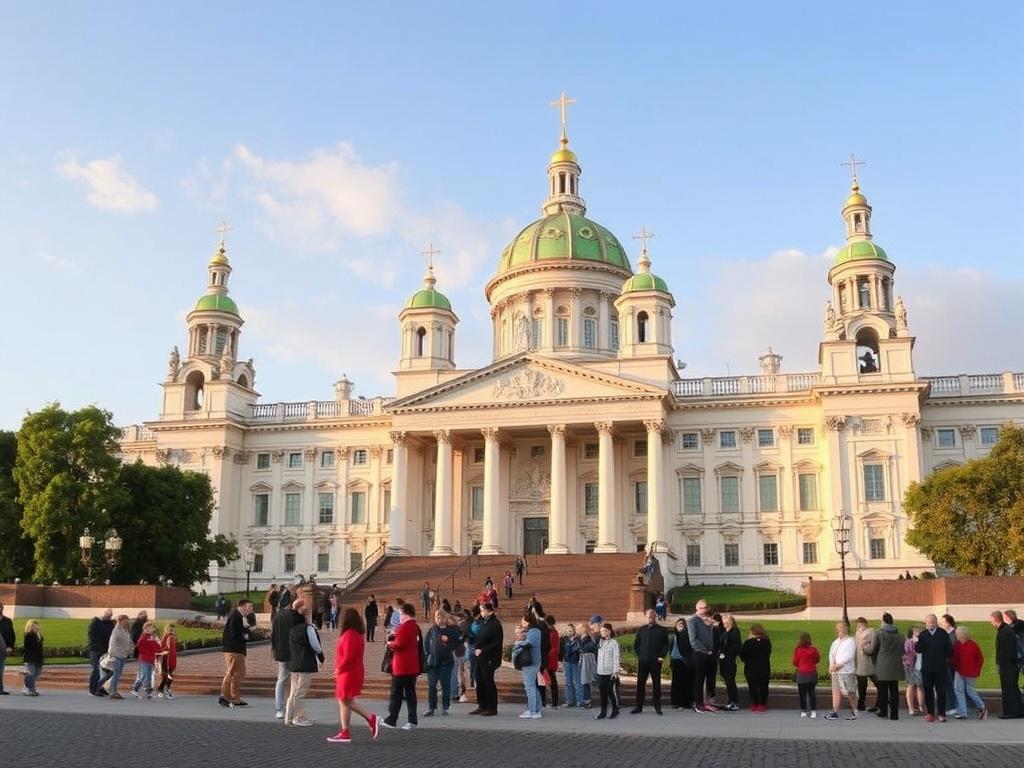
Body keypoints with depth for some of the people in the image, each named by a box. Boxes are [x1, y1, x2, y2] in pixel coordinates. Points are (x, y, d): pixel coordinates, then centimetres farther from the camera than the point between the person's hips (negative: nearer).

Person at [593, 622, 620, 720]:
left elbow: (616, 658, -8)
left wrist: (615, 671, -13)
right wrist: (597, 669, 11)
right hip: (601, 672, 5)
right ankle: (603, 712, 12)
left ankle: (615, 711, 14)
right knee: (602, 692, 6)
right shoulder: (601, 642, 13)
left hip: (611, 672, -5)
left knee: (612, 692, 0)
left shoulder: (614, 643, -5)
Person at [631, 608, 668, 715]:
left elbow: (666, 645, 3)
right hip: (643, 661, 2)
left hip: (656, 661, -2)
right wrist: (639, 655, 2)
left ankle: (657, 706, 12)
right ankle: (639, 706, 7)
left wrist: (661, 656, -7)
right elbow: (636, 645, 13)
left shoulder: (661, 630, 4)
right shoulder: (641, 630, 10)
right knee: (640, 684, 2)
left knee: (656, 684, 4)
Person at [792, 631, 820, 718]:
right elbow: (818, 660, 8)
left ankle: (803, 711, 5)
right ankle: (813, 711, 5)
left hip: (801, 674, -2)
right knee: (811, 693, 11)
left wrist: (794, 653, 10)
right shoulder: (813, 650, -7)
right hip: (812, 674, 2)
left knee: (802, 694, 6)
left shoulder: (798, 650, -11)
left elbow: (795, 663, -3)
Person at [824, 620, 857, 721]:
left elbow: (848, 657, -13)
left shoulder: (850, 641, -6)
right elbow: (831, 654, 12)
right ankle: (835, 712, 6)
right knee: (836, 691, 5)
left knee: (851, 693, -2)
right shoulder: (836, 642, 15)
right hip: (835, 671, 7)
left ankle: (854, 712, 9)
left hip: (846, 671, -7)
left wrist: (837, 666, -14)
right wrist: (831, 665, -5)